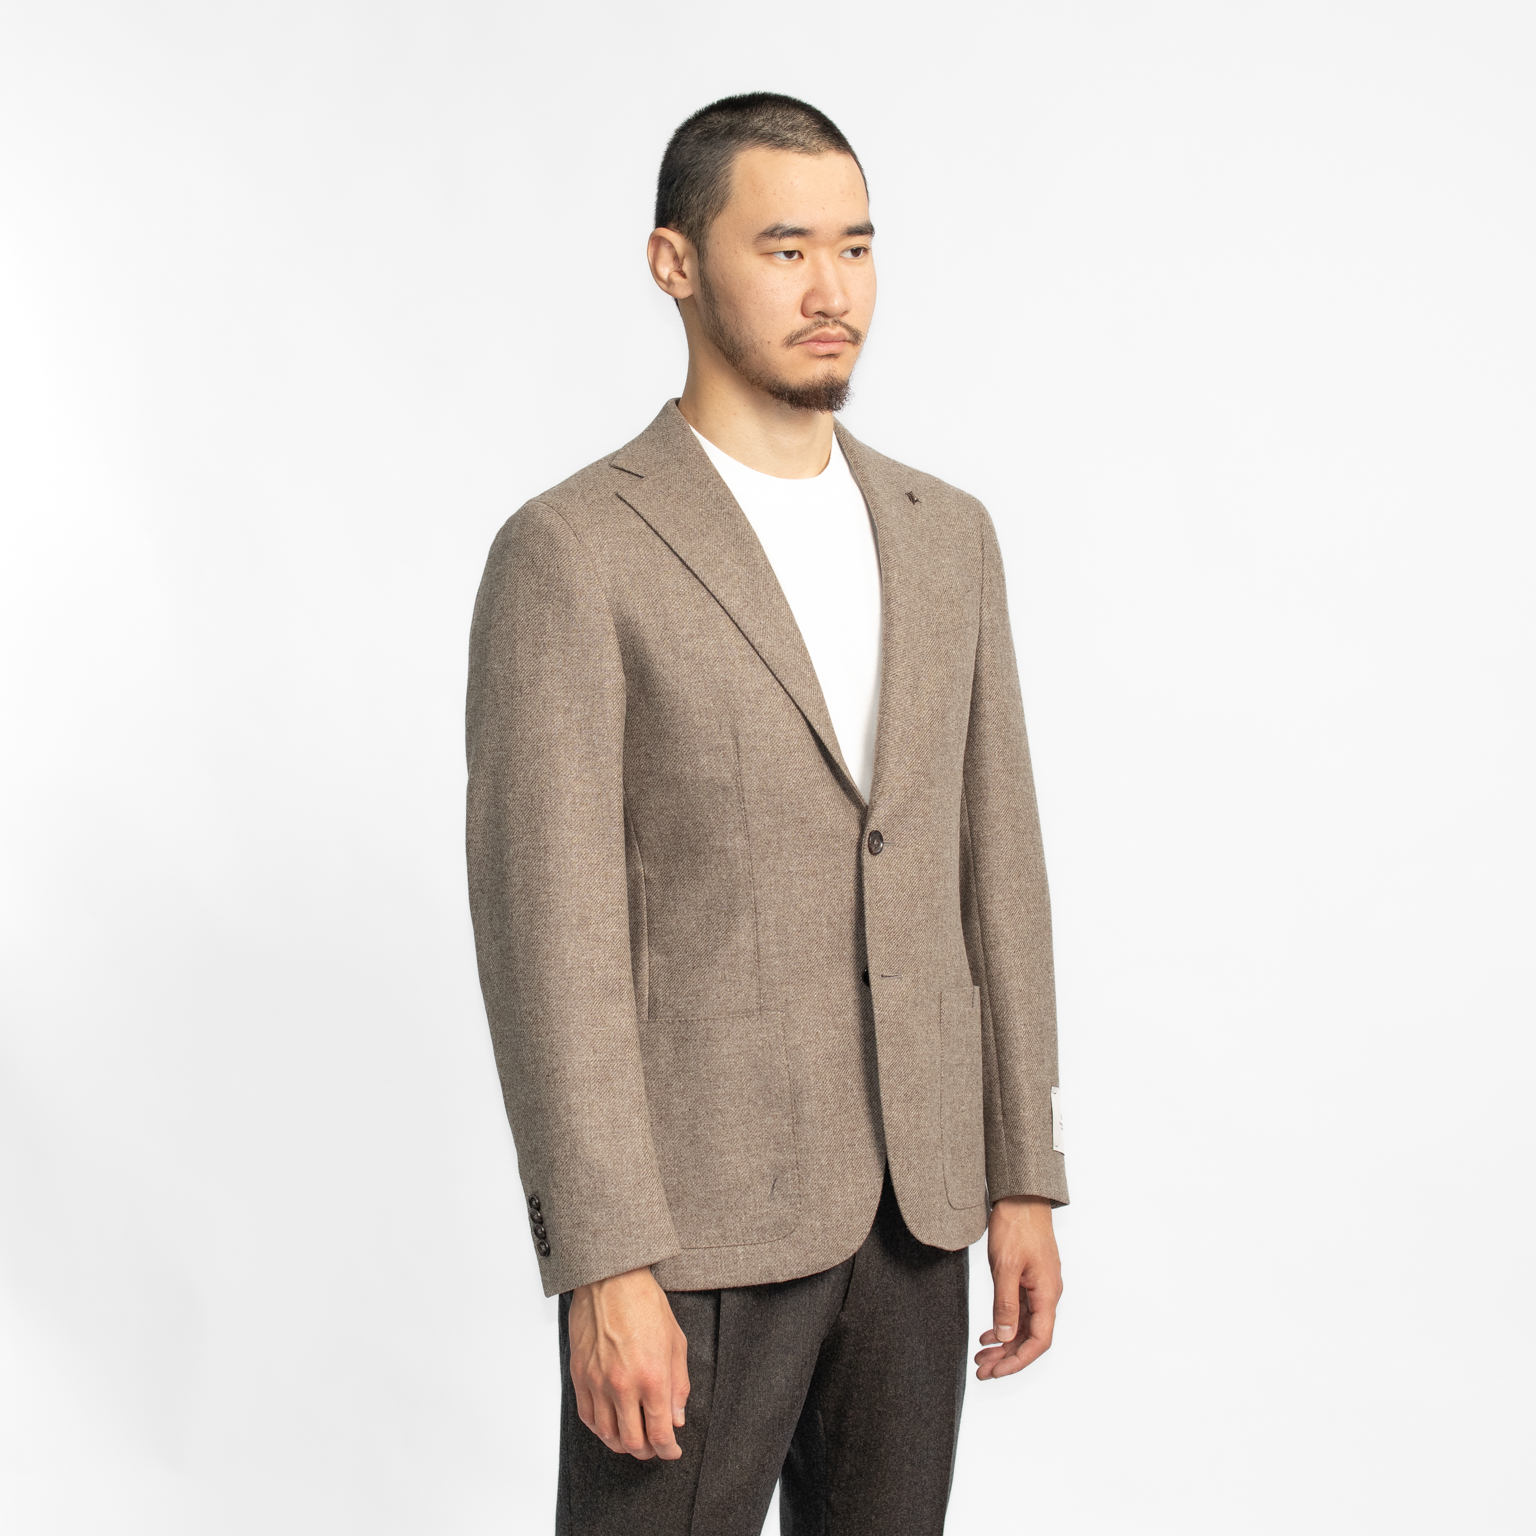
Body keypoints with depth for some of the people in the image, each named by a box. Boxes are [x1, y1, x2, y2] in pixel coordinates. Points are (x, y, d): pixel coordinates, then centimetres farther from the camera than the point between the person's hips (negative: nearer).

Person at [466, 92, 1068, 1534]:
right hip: (686, 1202, -6)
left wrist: (1022, 1177, 8)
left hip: (905, 1192, 6)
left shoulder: (944, 534, 7)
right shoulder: (570, 554, -12)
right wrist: (602, 1270, -19)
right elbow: (548, 934, -16)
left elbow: (988, 866, 9)